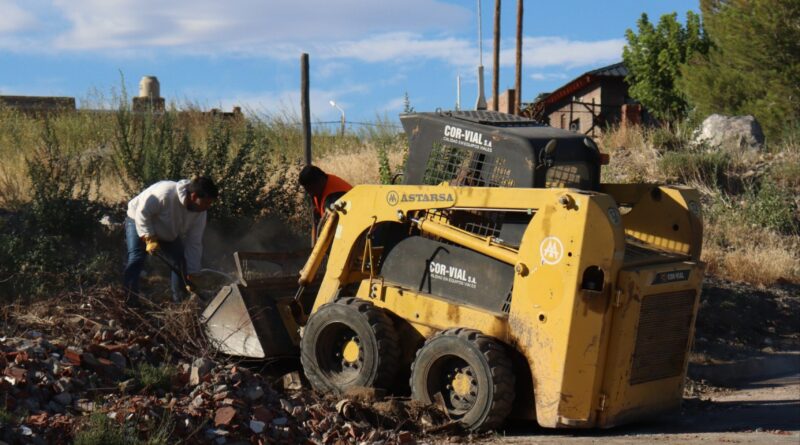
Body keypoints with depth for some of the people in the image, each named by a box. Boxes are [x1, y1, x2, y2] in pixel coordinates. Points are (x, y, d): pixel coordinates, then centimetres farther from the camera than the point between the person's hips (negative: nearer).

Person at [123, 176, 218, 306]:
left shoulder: (200, 213, -21)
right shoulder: (165, 193, -42)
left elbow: (194, 243, -15)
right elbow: (142, 213, -34)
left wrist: (192, 274, -17)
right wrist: (149, 239, -37)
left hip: (168, 233, 6)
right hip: (139, 221, -6)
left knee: (180, 262, -1)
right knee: (136, 260, -20)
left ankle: (180, 302, 9)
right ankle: (131, 304, -19)